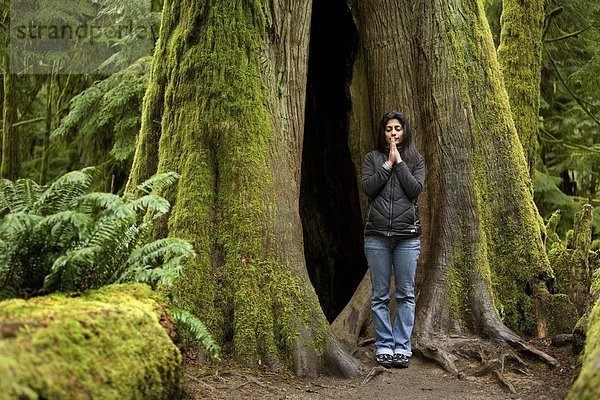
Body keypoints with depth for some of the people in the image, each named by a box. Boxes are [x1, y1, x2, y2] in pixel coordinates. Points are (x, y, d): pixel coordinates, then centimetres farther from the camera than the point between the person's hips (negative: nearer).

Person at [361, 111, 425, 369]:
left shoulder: (416, 160, 11)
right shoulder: (373, 158, 11)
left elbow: (416, 189, -5)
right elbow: (367, 188, -3)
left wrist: (399, 162, -5)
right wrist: (388, 164, -5)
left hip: (407, 234, 0)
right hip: (377, 234, 0)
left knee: (405, 294, 1)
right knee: (380, 295, 3)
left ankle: (402, 347, 8)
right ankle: (384, 346, 10)